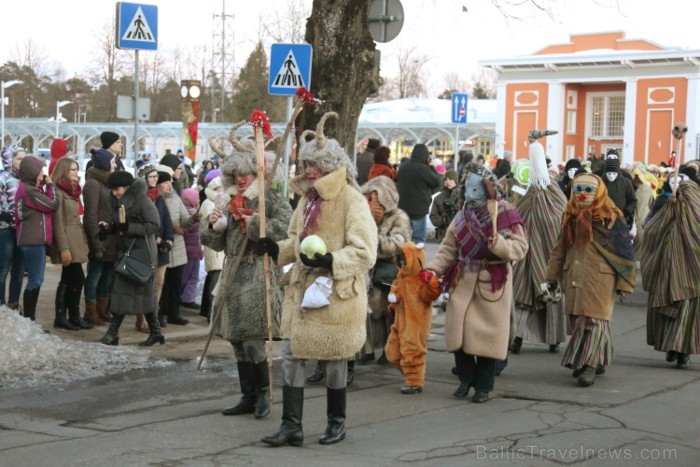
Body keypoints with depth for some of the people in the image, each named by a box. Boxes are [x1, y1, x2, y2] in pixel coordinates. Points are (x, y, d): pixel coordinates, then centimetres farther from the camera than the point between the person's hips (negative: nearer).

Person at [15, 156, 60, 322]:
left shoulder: (30, 188, 17)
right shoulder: (29, 190, -15)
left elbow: (44, 205, 15)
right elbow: (53, 205, -13)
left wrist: (43, 186, 3)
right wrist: (50, 186, 0)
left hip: (35, 240, 10)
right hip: (33, 241, -10)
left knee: (36, 280, 11)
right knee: (35, 281, -9)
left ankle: (30, 319, 14)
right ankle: (28, 319, -7)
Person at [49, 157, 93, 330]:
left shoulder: (72, 191, 17)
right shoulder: (58, 191, -11)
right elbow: (58, 222, -16)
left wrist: (84, 241, 14)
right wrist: (64, 248, -20)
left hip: (76, 241, 9)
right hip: (67, 242, -9)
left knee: (67, 280, 8)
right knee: (78, 279, -7)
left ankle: (61, 317, 11)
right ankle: (74, 317, 3)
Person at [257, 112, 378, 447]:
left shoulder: (352, 202, -13)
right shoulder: (308, 198, 12)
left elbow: (365, 252, -18)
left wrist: (330, 261, -30)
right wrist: (277, 249, 4)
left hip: (337, 294, -7)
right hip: (303, 290, 7)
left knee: (334, 361, 7)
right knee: (292, 357, 3)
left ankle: (336, 423, 25)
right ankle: (291, 426, 8)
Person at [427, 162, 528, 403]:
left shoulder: (505, 213, -8)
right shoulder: (463, 216, 9)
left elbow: (519, 247, -13)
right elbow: (448, 249, 9)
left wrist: (496, 242, -29)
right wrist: (432, 269, -5)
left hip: (492, 283, -4)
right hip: (463, 281, 5)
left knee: (487, 335, 1)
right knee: (459, 333, 4)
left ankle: (483, 386, 15)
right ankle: (466, 379, 22)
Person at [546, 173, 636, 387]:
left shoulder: (610, 218, -6)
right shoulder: (570, 217, 12)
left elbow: (624, 251, -5)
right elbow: (560, 249, 19)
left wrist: (624, 282, -7)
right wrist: (553, 275, 16)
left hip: (600, 279, -6)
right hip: (574, 279, 6)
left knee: (594, 320, -8)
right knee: (578, 319, 8)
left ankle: (590, 365, -8)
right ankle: (598, 360, 19)